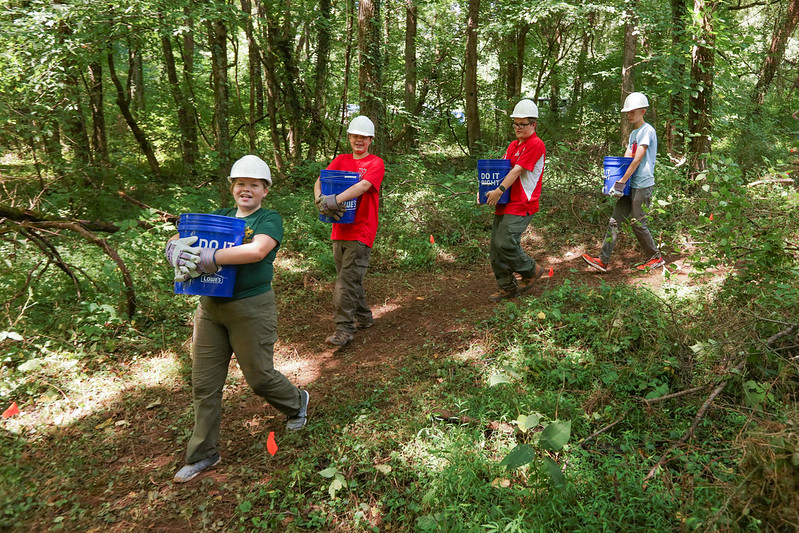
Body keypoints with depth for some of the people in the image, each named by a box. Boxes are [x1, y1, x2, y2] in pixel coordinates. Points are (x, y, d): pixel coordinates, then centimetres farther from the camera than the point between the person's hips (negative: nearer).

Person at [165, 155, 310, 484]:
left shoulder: (270, 219, -6)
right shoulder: (219, 216, 11)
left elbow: (258, 250, -27)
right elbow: (178, 240, 8)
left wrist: (207, 258, -28)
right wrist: (175, 250, -17)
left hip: (251, 307, -5)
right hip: (210, 306, 6)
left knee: (259, 376, 8)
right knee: (204, 383, 10)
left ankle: (296, 402, 41)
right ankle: (203, 454, 26)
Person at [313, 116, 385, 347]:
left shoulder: (375, 163, -2)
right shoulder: (340, 160, 13)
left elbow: (364, 185, -21)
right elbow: (320, 180, 0)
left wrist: (335, 200, -33)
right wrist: (320, 198, -23)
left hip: (360, 231, -6)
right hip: (339, 230, 6)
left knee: (347, 280, -10)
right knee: (350, 279, 14)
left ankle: (344, 328, -2)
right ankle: (364, 318, 30)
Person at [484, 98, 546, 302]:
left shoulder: (536, 145, -8)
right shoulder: (513, 145, 19)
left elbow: (517, 170, -18)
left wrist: (499, 190, -25)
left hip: (522, 204, -8)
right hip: (505, 202, 9)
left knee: (505, 243, -17)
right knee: (496, 246, 6)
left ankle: (531, 270, 10)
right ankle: (507, 286, 19)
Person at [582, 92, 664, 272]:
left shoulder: (647, 130, -10)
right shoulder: (633, 133, 18)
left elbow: (637, 160, -17)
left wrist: (621, 182, -18)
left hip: (643, 185, -9)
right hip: (631, 185, 9)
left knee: (638, 224, -2)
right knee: (615, 221, 2)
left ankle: (656, 258, 16)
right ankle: (603, 260, 1)